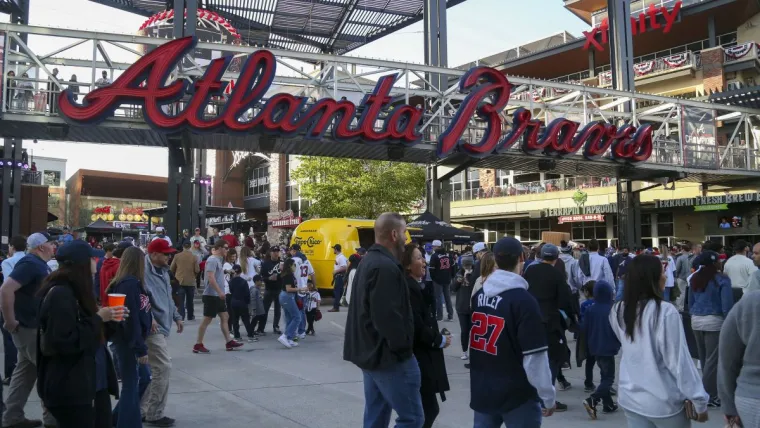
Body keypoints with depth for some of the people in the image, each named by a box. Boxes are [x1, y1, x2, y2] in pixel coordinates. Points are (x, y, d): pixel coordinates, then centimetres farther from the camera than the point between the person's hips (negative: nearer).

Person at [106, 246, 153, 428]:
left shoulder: (130, 282, 9)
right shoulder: (130, 284, -21)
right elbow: (131, 319, -23)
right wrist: (141, 348, -20)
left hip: (130, 340, 10)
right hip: (128, 341, -10)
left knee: (143, 377, 19)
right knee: (131, 384, 1)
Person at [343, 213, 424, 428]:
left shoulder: (368, 261, 13)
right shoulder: (386, 267, -21)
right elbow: (388, 317, -27)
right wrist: (403, 347, -13)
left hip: (370, 351, 11)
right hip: (388, 355, -11)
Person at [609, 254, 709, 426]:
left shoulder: (619, 311, -3)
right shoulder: (665, 312, -20)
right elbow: (679, 361, -17)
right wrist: (699, 401, -7)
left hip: (630, 398, 5)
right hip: (664, 402, -4)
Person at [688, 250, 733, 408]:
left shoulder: (694, 278, 8)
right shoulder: (722, 280, -11)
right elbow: (727, 306, -13)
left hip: (696, 321, 7)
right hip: (714, 321, -7)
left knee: (704, 358, 16)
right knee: (712, 360, -2)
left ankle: (709, 391, 28)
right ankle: (708, 396, 1)